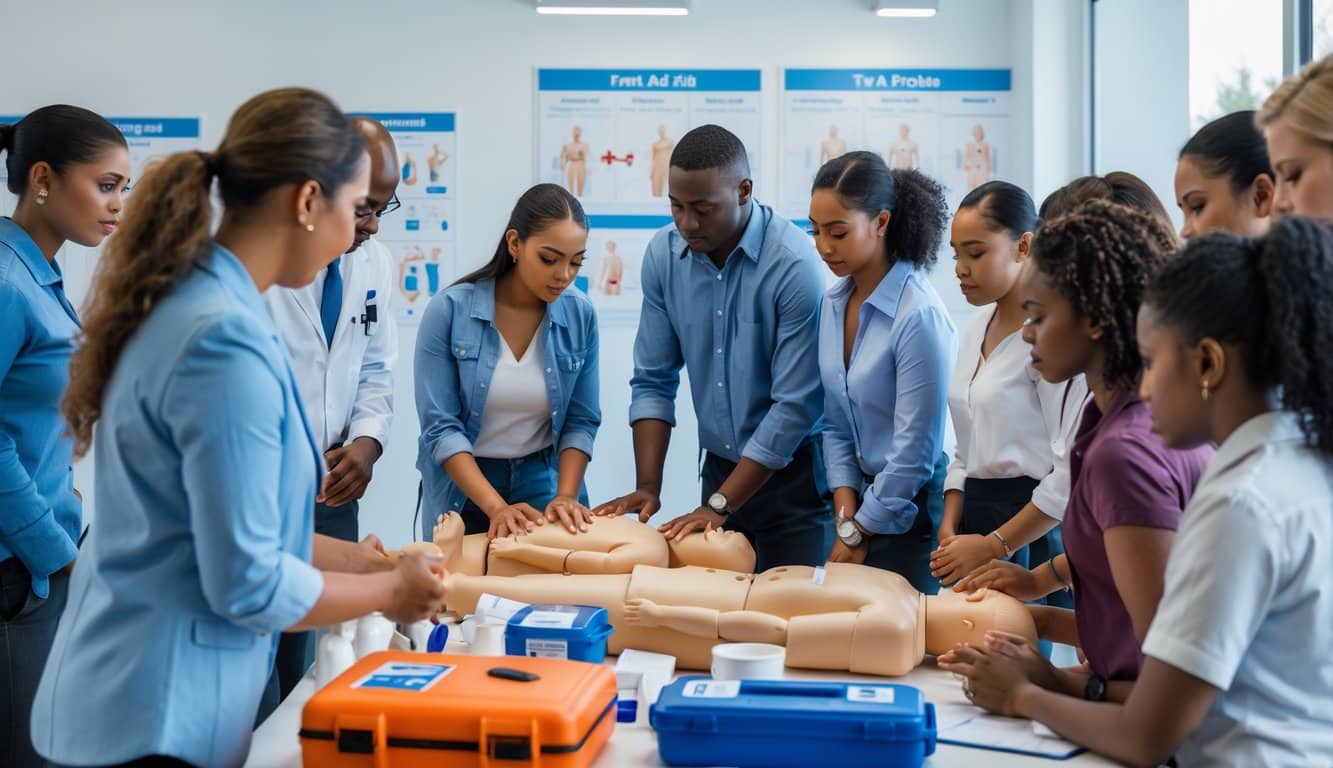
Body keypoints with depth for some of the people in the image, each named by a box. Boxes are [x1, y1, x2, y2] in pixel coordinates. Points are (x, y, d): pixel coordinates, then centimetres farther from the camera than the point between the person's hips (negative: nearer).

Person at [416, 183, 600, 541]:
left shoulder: (580, 315, -9)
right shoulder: (449, 310, -16)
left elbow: (581, 421, -4)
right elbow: (440, 427, -17)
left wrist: (565, 497, -17)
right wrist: (496, 506, -25)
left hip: (543, 482, 1)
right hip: (463, 491, -1)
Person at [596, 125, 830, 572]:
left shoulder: (795, 264, -20)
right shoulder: (664, 254, -3)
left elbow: (795, 405, -20)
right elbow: (653, 381, 2)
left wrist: (719, 506, -18)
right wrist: (647, 487, -8)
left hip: (794, 471, -4)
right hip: (720, 467, 4)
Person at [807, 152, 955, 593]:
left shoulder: (919, 317, -21)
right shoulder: (835, 304, 2)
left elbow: (915, 451, -18)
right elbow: (836, 427, 5)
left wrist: (856, 532, -8)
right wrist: (846, 517, -5)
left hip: (911, 512, -7)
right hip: (866, 497, 7)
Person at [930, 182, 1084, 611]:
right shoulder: (977, 327, 13)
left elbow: (1074, 470, -19)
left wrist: (994, 546, -15)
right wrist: (950, 526, 4)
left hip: (1034, 535, -7)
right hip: (975, 522, 7)